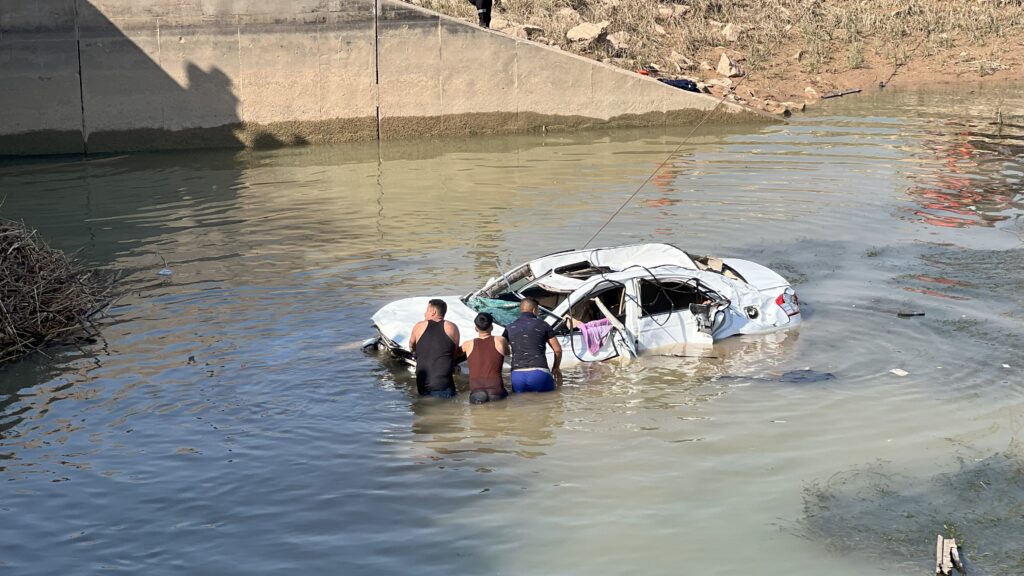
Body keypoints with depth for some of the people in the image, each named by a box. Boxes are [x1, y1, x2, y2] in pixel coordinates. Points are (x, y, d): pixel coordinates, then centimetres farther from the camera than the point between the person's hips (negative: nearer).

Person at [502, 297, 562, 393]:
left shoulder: (510, 328, 15)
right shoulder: (542, 325, 9)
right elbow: (558, 350, 13)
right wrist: (555, 368, 29)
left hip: (517, 375, 3)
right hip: (539, 373, -3)